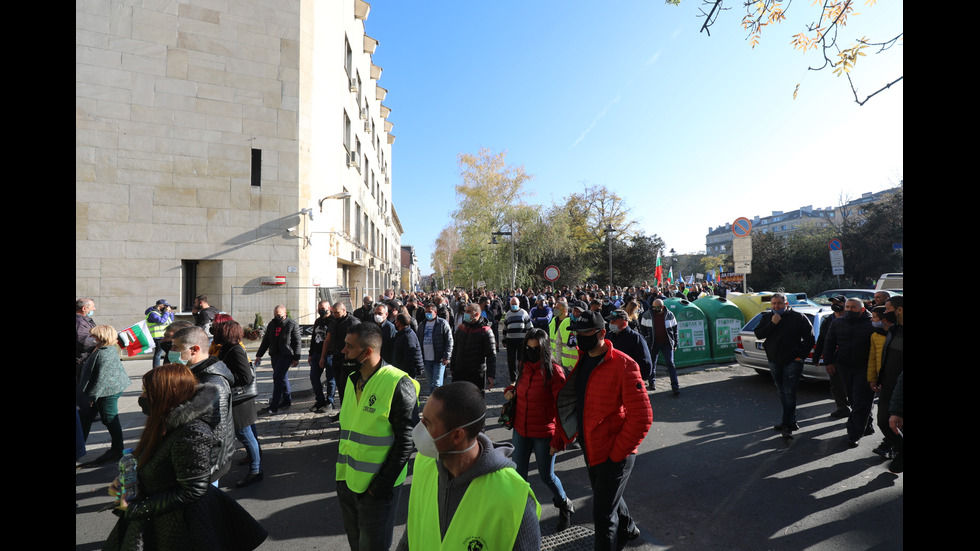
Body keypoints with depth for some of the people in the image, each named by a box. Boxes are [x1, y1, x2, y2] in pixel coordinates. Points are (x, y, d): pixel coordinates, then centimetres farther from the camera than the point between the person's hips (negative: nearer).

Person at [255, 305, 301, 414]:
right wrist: (259, 355, 13)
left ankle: (273, 407, -10)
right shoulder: (272, 324, 12)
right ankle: (287, 401, 27)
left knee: (277, 377, -12)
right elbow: (266, 341, 18)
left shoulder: (292, 324, -6)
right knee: (282, 377, 14)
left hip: (286, 355, -6)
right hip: (274, 355, 7)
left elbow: (297, 342, -5)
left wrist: (296, 358, -7)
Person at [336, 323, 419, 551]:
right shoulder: (352, 380, 4)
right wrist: (341, 469, 13)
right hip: (347, 481, 7)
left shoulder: (398, 384, -22)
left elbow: (406, 440, -20)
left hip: (377, 488, -7)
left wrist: (383, 484, -17)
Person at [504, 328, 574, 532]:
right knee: (518, 475, 11)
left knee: (546, 476, 10)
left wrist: (558, 440, -15)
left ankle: (564, 505, 39)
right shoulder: (524, 368, 2)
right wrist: (511, 390, -2)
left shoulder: (553, 371, -16)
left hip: (544, 434, -5)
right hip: (521, 430, 5)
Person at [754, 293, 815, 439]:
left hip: (792, 361, -5)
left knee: (789, 392, -8)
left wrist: (801, 356, -8)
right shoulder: (767, 317, 6)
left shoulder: (798, 317, -5)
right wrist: (772, 323, -17)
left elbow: (809, 338, -2)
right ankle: (790, 421, 27)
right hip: (774, 361, 5)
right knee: (782, 392, 13)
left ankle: (787, 424, -2)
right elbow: (758, 334, -5)